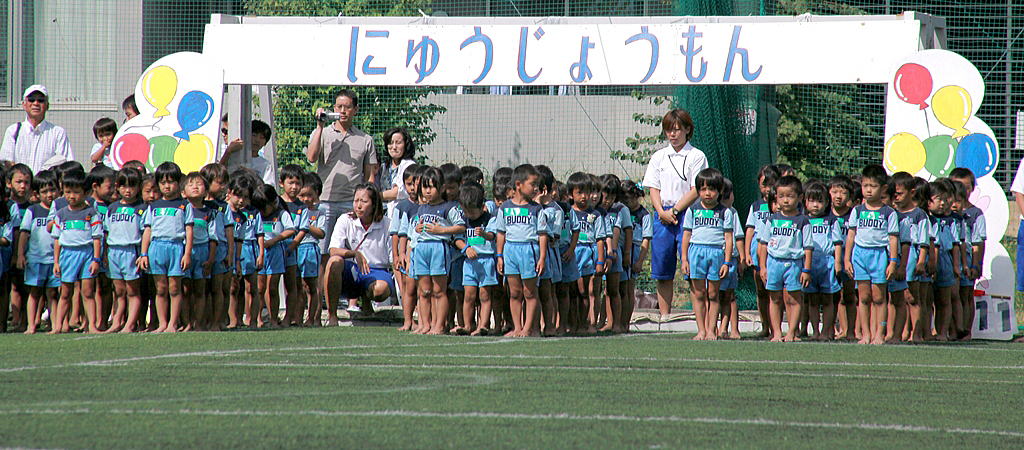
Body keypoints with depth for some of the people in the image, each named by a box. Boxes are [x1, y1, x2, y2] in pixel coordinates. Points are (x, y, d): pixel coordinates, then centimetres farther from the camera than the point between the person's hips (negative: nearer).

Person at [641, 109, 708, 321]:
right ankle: (664, 316, 8)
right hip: (663, 215, 4)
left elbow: (696, 190, -6)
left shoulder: (696, 156, 0)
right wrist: (662, 212, -6)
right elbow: (654, 188, 10)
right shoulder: (659, 157, 14)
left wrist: (675, 210, -12)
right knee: (662, 271, 4)